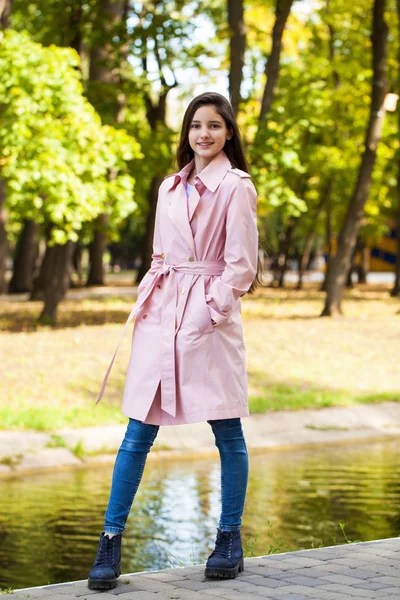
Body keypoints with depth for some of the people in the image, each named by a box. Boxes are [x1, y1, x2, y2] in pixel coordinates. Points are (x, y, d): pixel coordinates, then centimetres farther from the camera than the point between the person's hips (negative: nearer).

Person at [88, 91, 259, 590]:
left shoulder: (236, 186, -2)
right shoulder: (170, 186, 16)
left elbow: (241, 264, -6)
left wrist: (210, 311, -13)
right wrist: (144, 303, 6)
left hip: (210, 317, -5)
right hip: (161, 315, 5)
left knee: (227, 432, 2)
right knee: (138, 432, 2)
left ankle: (229, 543, 14)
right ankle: (110, 542, 5)